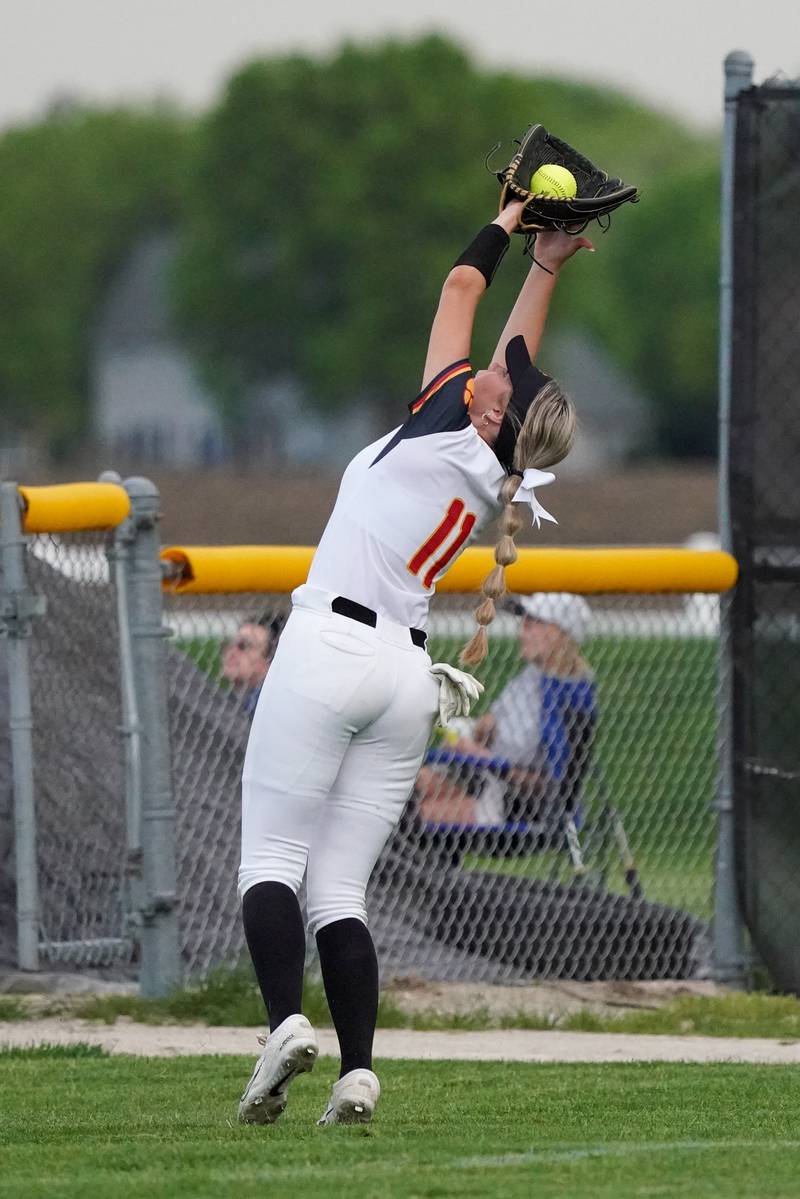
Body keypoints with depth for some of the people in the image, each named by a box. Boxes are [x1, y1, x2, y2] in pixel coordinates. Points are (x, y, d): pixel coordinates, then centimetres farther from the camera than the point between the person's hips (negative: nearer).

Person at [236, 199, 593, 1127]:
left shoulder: (444, 430, -5)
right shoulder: (502, 487, 11)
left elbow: (461, 290, 7)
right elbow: (520, 356, 26)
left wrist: (514, 220, 20)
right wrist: (547, 265, 31)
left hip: (329, 648, -6)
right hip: (408, 676, 6)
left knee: (271, 860, -6)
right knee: (340, 889, 5)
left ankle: (285, 1022, -27)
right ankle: (357, 1073, -10)